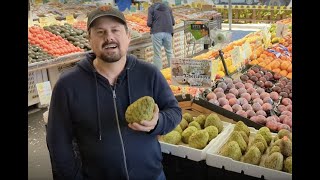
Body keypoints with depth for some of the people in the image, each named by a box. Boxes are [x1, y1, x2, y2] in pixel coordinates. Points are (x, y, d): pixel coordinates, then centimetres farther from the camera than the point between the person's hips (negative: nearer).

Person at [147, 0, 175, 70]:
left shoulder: (151, 8, 2)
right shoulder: (168, 8, 10)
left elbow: (149, 23, -5)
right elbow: (173, 22, 9)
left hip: (156, 33, -2)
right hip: (168, 33, 3)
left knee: (157, 54, 5)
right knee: (169, 52, 14)